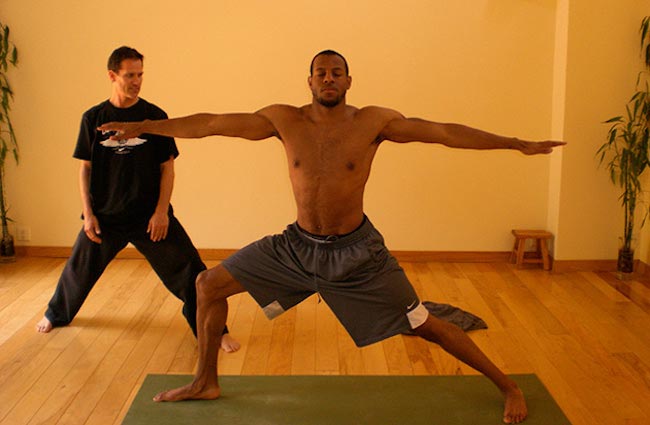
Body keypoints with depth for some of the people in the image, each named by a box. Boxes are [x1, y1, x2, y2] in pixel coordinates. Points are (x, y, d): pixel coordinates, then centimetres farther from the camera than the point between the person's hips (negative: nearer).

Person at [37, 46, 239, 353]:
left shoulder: (155, 116, -3)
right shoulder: (93, 118, 1)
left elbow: (167, 166, -2)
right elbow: (85, 168, 6)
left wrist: (161, 211, -11)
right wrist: (88, 213, -1)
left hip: (150, 214, -2)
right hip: (105, 215, 2)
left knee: (187, 268, -8)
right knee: (79, 269, 18)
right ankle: (56, 315, 47)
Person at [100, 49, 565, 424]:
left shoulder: (374, 121, -11)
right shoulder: (285, 120, -6)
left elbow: (444, 132, -12)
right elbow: (213, 123, -4)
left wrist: (519, 144, -14)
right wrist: (143, 127, -1)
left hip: (356, 251, -3)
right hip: (298, 244, 3)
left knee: (423, 325, 0)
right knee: (209, 284, 4)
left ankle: (508, 386, 21)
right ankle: (206, 382, 23)